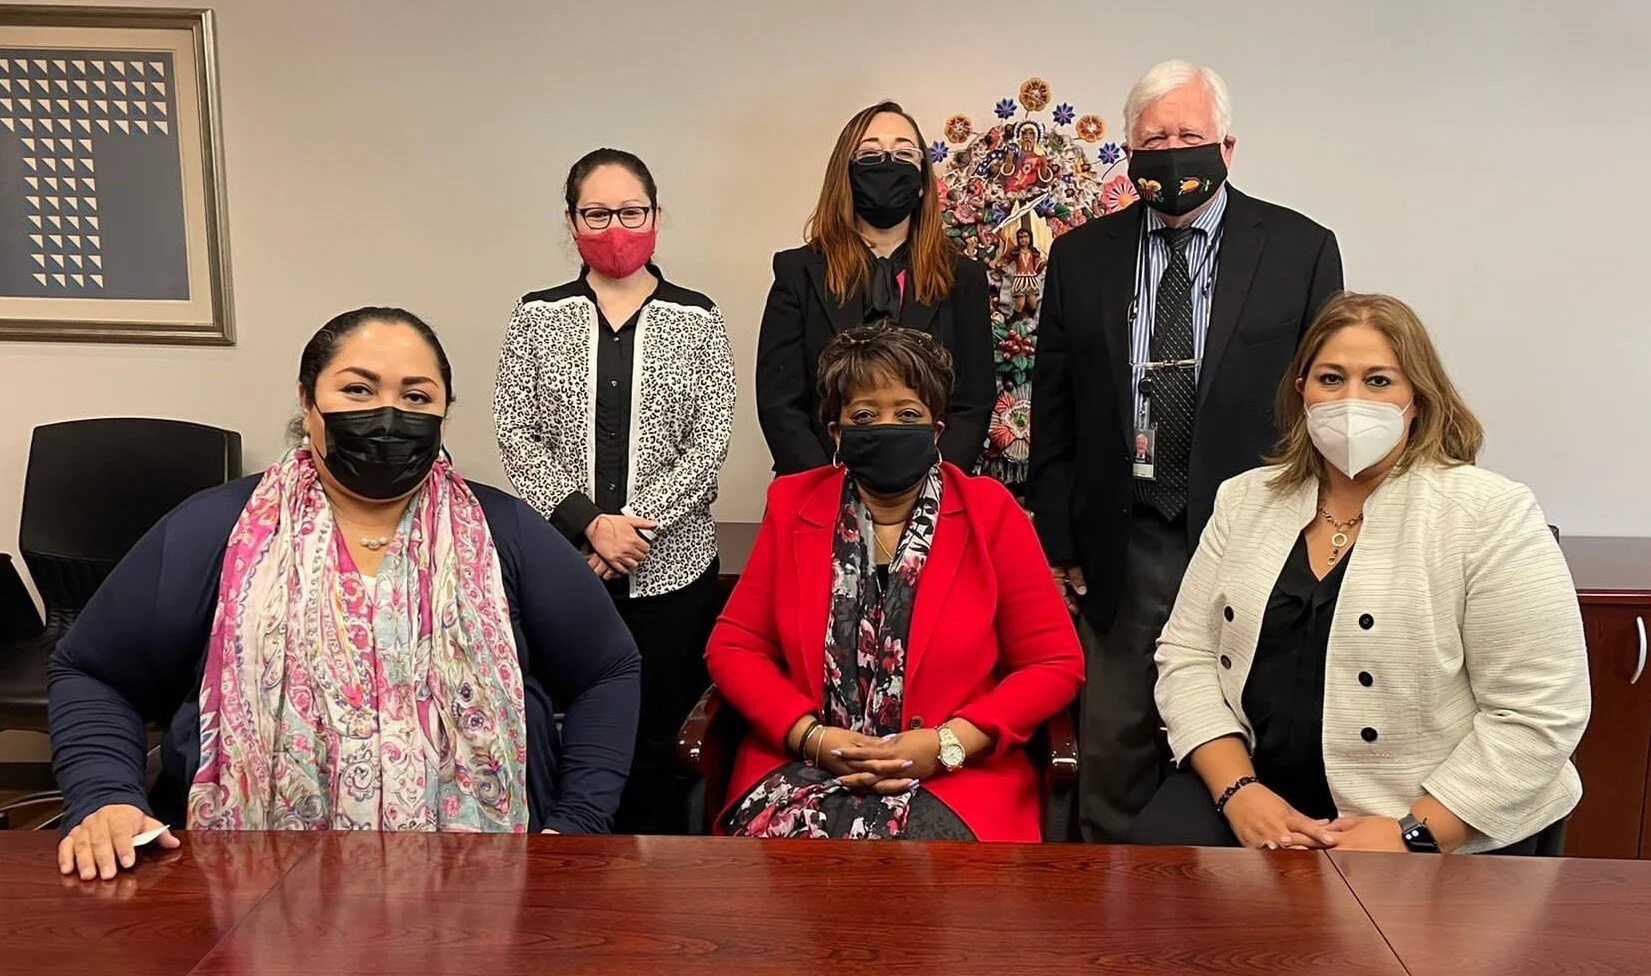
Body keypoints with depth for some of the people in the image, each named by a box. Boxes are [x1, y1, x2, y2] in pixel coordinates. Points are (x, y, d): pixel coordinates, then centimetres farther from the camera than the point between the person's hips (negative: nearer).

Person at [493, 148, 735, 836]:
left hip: (671, 566, -1)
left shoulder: (696, 319, 4)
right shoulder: (538, 318, 6)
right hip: (564, 565, 1)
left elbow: (709, 444, -2)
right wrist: (589, 523, -12)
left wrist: (636, 524, -13)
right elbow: (517, 436, 0)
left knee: (657, 741, 2)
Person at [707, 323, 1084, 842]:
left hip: (955, 781, -2)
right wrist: (811, 736, -9)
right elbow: (732, 646, 7)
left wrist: (946, 744, -12)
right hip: (802, 768, 2)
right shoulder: (793, 505, 7)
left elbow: (1057, 663, 1)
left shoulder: (989, 513, 1)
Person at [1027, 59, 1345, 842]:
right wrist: (1057, 544, 5)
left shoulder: (1300, 249, 2)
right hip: (1119, 549, 2)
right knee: (1113, 751, 8)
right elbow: (1054, 415, 8)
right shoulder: (1081, 256, 8)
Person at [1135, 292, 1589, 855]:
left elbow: (1538, 714, -9)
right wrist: (1237, 789, -9)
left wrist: (1414, 834, -15)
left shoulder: (1490, 516, -6)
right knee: (1160, 844, -21)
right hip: (1256, 793, 3)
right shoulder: (1245, 501, 7)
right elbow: (1188, 654, 5)